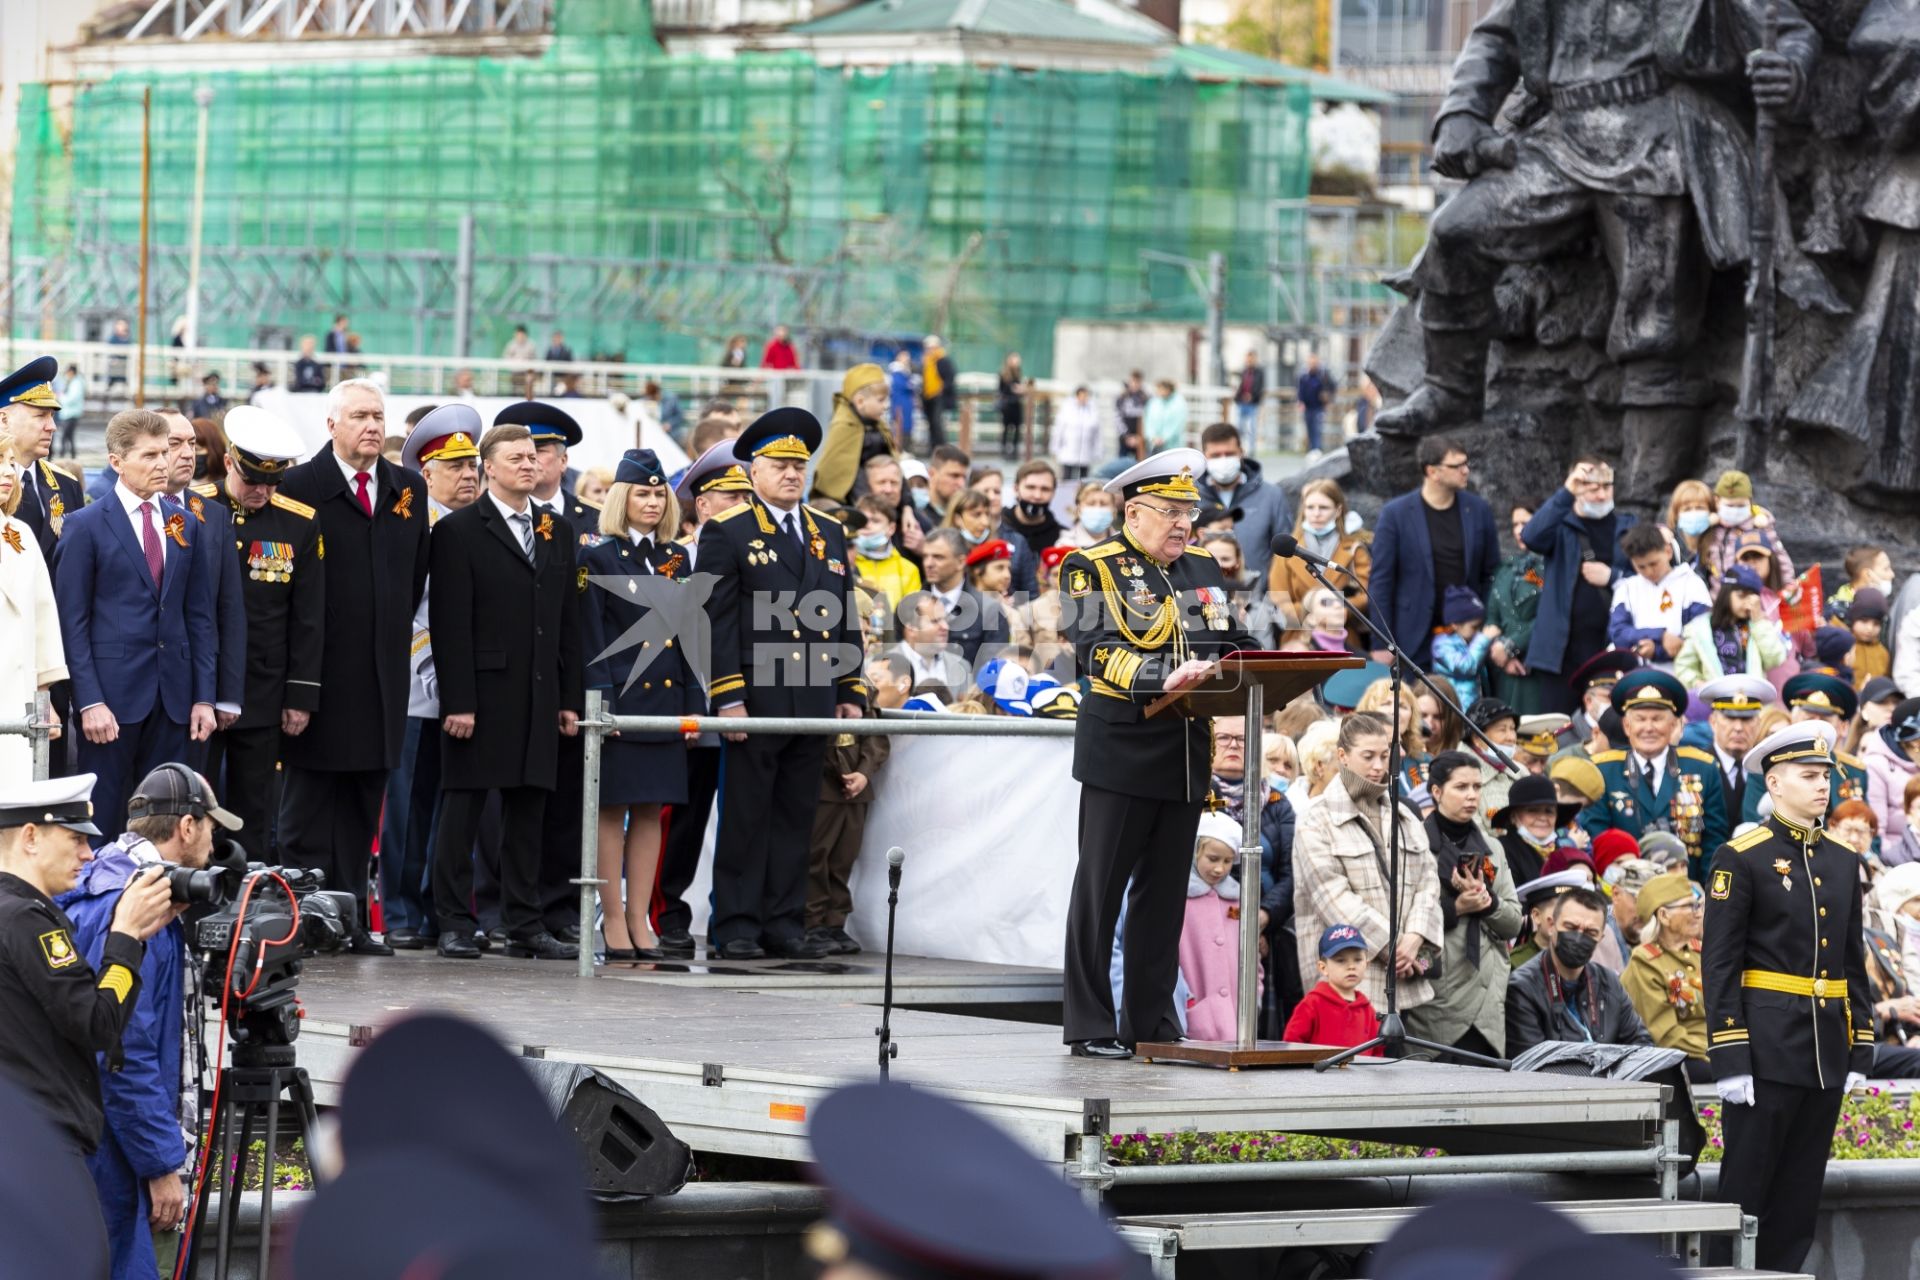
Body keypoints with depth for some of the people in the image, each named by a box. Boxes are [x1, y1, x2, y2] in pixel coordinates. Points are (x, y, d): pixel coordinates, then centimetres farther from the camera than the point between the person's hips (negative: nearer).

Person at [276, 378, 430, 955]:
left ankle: (350, 917, 11)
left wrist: (394, 633, 14)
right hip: (319, 671, -5)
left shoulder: (409, 490, 12)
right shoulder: (298, 487, -5)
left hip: (381, 674, 5)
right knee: (308, 805, -2)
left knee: (363, 807, 7)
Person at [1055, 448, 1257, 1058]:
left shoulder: (1203, 570, 16)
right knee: (1101, 888, -2)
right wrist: (1163, 678, -33)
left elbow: (1232, 643, 16)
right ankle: (1090, 1026, 1)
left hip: (1185, 753, 6)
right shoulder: (1092, 568, -5)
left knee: (1164, 892, 9)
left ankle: (1151, 1023, 15)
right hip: (1120, 754, -6)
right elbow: (1097, 651, -18)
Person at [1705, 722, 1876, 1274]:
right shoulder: (1740, 859, -6)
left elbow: (1853, 961, 16)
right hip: (1768, 1046, -6)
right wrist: (1729, 1057, -16)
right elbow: (1719, 963, -10)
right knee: (1745, 1188, -3)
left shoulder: (1843, 862, 13)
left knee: (1800, 1192, 8)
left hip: (1828, 1051, 6)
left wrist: (1860, 1050, 10)